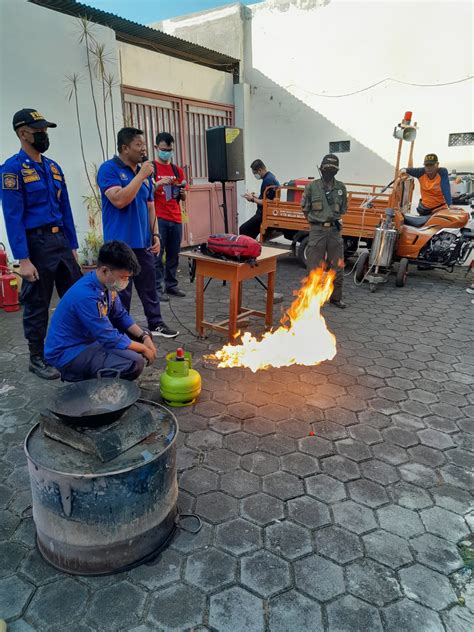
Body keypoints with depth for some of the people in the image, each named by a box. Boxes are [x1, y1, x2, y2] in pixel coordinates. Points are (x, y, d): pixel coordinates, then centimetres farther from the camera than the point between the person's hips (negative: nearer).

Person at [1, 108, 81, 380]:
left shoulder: (53, 167, 11)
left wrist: (73, 246, 11)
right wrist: (23, 260, -18)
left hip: (61, 240, 6)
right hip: (35, 243, -6)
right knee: (37, 305, 5)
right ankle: (37, 359, 20)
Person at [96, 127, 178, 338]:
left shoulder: (145, 172, 13)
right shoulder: (108, 169, -7)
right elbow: (119, 200, -22)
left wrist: (155, 234, 8)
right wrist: (141, 175, -17)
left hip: (143, 242, 6)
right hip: (120, 244, -6)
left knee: (149, 287, 14)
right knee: (121, 292, 2)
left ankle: (156, 324, 28)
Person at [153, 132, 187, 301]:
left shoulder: (178, 170, 16)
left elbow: (183, 198, 19)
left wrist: (182, 191, -3)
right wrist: (159, 183, -19)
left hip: (176, 218, 5)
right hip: (158, 218, -5)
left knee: (173, 254, 8)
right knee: (157, 254, -4)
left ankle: (171, 285, 17)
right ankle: (158, 288, 1)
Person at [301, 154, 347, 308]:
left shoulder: (341, 188, 7)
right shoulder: (312, 186, -2)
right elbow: (305, 208, 8)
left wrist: (333, 219, 8)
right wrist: (317, 221, 10)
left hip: (334, 230, 3)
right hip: (317, 230, -3)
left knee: (337, 267, 7)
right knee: (315, 267, 1)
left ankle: (336, 297, 21)